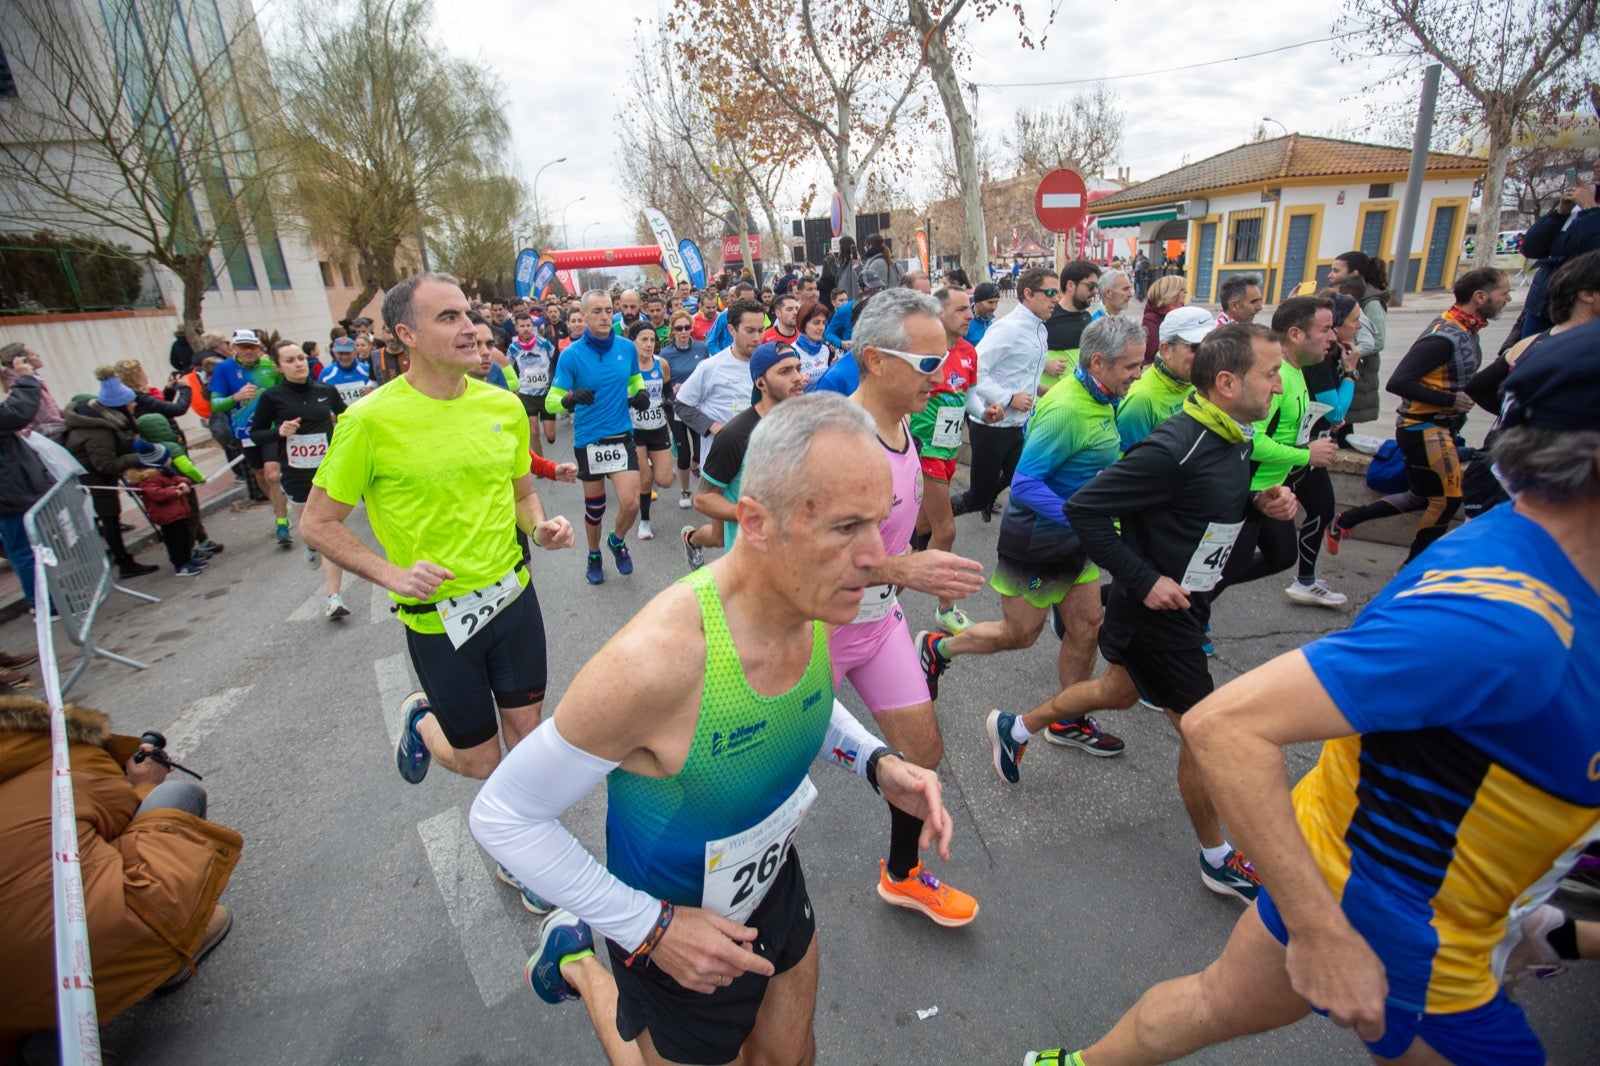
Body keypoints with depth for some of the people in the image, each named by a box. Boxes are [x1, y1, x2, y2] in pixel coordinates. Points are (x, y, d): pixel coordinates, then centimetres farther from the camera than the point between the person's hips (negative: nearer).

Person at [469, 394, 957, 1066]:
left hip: (777, 883, 6)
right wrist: (649, 930, -24)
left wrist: (876, 762, -12)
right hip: (679, 938, -6)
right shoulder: (656, 659, -39)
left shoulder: (813, 602, -17)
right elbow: (501, 815, -24)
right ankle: (579, 964, 38)